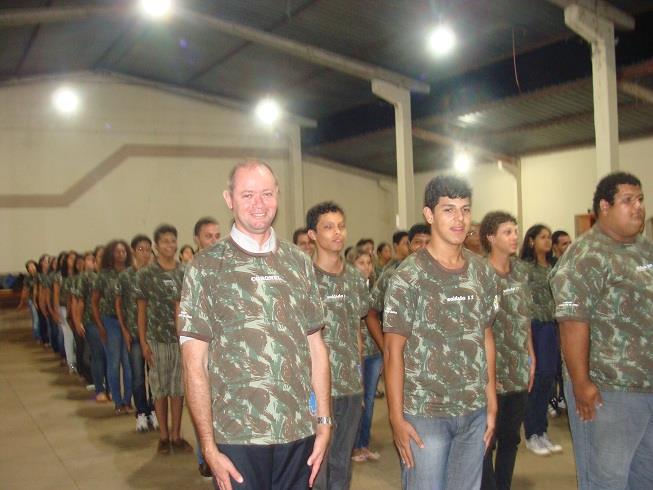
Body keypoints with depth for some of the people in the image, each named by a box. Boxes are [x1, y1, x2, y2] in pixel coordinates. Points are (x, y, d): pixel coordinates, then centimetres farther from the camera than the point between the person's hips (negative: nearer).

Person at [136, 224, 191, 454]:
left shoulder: (184, 272, 4)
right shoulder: (146, 274, -1)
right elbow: (141, 310, 1)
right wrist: (143, 342, -4)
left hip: (182, 338, 2)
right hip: (157, 339, -1)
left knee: (178, 388, 7)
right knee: (160, 389, 7)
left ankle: (176, 435, 18)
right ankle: (163, 436, 19)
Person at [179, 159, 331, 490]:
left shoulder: (300, 263, 6)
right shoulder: (206, 268, -3)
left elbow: (316, 347, 9)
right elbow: (195, 365, -5)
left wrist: (323, 422, 4)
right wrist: (209, 447, -8)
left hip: (299, 433, 3)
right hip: (236, 437, -3)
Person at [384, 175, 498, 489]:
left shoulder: (482, 272, 5)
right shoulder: (409, 277, -10)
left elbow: (486, 338, 11)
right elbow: (393, 350, -9)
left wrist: (492, 403, 9)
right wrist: (397, 417, -11)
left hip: (474, 413, 5)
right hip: (425, 414, -5)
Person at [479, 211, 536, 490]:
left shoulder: (520, 269, 7)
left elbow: (525, 317, 14)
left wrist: (531, 356, 10)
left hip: (520, 370, 6)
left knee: (510, 438, 15)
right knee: (487, 440, 3)